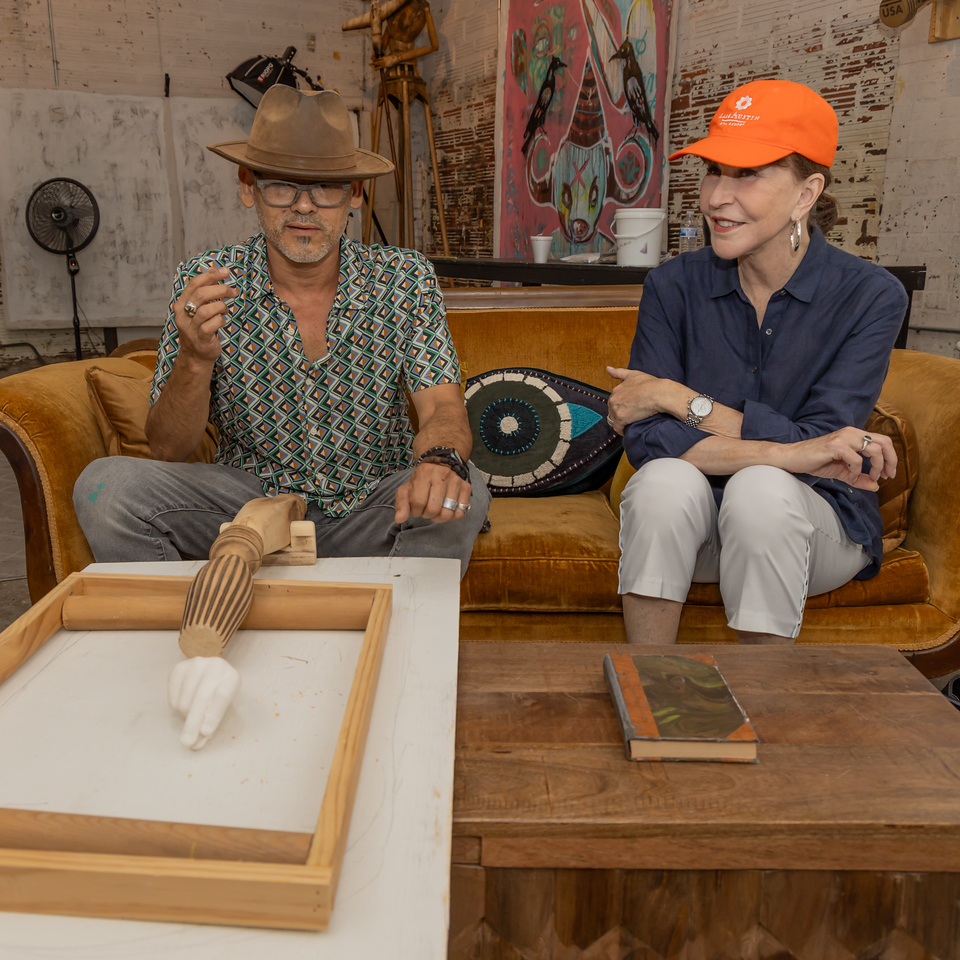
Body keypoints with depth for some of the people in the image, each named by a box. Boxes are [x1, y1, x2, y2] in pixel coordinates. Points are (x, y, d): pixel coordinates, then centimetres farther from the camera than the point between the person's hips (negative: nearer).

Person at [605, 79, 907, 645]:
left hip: (815, 521, -1)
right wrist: (786, 454, -28)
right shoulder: (675, 286, -6)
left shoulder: (870, 296, -10)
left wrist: (676, 397, -19)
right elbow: (643, 438, -17)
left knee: (761, 490, -32)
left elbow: (820, 444, -19)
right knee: (664, 480, -30)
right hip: (694, 522, 2)